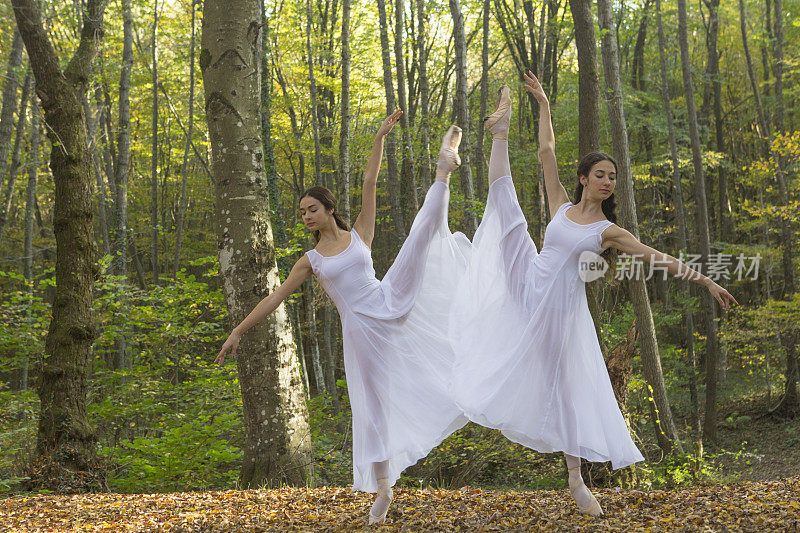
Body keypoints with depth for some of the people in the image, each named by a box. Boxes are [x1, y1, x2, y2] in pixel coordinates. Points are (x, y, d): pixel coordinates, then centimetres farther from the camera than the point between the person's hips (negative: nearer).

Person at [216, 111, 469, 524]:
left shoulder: (359, 234, 7)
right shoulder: (310, 261, 8)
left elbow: (369, 183, 1)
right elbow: (275, 297, 8)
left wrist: (380, 137, -4)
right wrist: (239, 330, 5)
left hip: (389, 304, 0)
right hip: (360, 329, 0)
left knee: (422, 230, -4)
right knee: (370, 403, 1)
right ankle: (383, 488, 11)